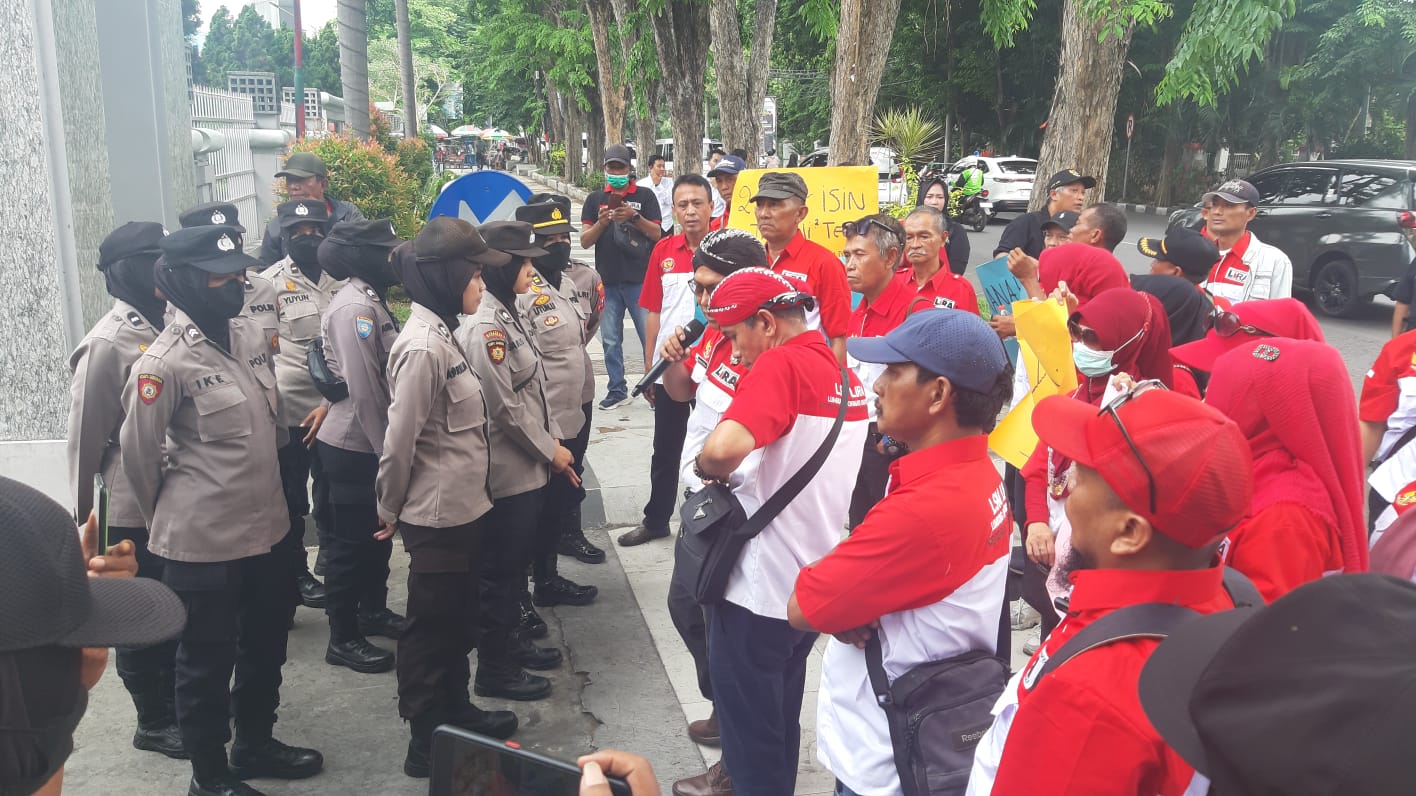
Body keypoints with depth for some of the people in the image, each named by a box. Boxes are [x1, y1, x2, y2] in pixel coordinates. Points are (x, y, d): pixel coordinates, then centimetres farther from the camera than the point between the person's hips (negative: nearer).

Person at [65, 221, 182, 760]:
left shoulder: (166, 328, 4)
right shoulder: (107, 344, -16)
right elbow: (84, 437, -11)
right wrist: (84, 518, -4)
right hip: (137, 512, -6)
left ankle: (177, 697, 37)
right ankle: (153, 722, 26)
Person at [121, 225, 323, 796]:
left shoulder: (251, 336, 2)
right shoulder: (164, 363, -18)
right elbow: (138, 454, -9)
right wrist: (170, 519, 4)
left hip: (266, 527, 7)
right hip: (202, 542, -7)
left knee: (266, 643, 21)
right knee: (207, 661, 9)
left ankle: (255, 745, 42)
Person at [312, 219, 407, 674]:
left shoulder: (371, 300, 9)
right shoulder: (354, 308, -21)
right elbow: (364, 390, -23)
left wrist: (390, 444, 12)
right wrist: (388, 450, -18)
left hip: (373, 441, 9)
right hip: (355, 444, -9)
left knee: (378, 530, 21)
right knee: (352, 539, 2)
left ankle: (374, 609, 38)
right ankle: (343, 638, 15)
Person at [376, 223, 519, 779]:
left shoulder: (442, 334, 7)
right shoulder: (422, 346, -23)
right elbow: (399, 442, -21)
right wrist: (390, 511, -6)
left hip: (462, 509, 9)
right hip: (438, 516, -9)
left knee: (458, 623, 22)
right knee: (430, 629, 7)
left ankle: (456, 712, 39)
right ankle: (426, 741, 21)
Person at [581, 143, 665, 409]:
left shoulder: (644, 196, 5)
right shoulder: (595, 199, 12)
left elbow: (657, 233, -1)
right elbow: (585, 241, 7)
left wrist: (634, 217, -16)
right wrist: (601, 222, -11)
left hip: (640, 279, -3)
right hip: (607, 280, 3)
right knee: (610, 340, 7)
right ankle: (617, 390, 17)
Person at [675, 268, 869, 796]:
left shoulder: (779, 363, -18)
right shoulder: (844, 374, 8)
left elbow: (726, 446, -35)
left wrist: (709, 468, -14)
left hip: (761, 586, -8)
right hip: (814, 584, 8)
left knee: (750, 729, 8)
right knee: (778, 721, 23)